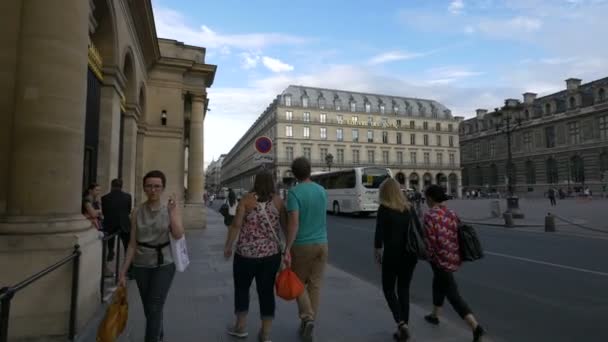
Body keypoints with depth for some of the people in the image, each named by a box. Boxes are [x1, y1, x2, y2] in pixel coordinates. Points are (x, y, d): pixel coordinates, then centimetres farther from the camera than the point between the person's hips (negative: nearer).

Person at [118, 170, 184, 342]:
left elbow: (178, 235, -20)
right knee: (148, 309, 17)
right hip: (141, 265, 3)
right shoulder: (137, 212, -3)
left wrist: (172, 211, -27)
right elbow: (133, 244, 1)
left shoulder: (171, 209, -6)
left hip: (164, 264, -3)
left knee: (154, 309, -5)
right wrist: (123, 271, 0)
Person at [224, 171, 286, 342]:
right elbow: (286, 226, -3)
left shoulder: (247, 199, -6)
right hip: (271, 253, 2)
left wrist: (228, 246, 0)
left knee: (242, 288, 19)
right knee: (267, 291, 11)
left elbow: (236, 225, -10)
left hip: (246, 252, -1)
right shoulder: (278, 201, -1)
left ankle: (241, 327, 30)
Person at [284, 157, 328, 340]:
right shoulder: (321, 190, 3)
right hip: (321, 243, 4)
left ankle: (307, 317, -1)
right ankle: (310, 320, 18)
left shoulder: (294, 192, -14)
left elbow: (294, 222, -21)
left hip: (302, 245, -4)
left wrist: (287, 249, -20)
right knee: (315, 284, 11)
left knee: (299, 283, 13)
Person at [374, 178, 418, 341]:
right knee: (404, 289, 16)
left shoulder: (384, 209, -9)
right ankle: (404, 327, 20)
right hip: (410, 253, 5)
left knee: (388, 289, 13)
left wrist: (377, 252, 3)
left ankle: (401, 323, -2)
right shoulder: (409, 208, 6)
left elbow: (379, 233, -11)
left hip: (392, 253, -5)